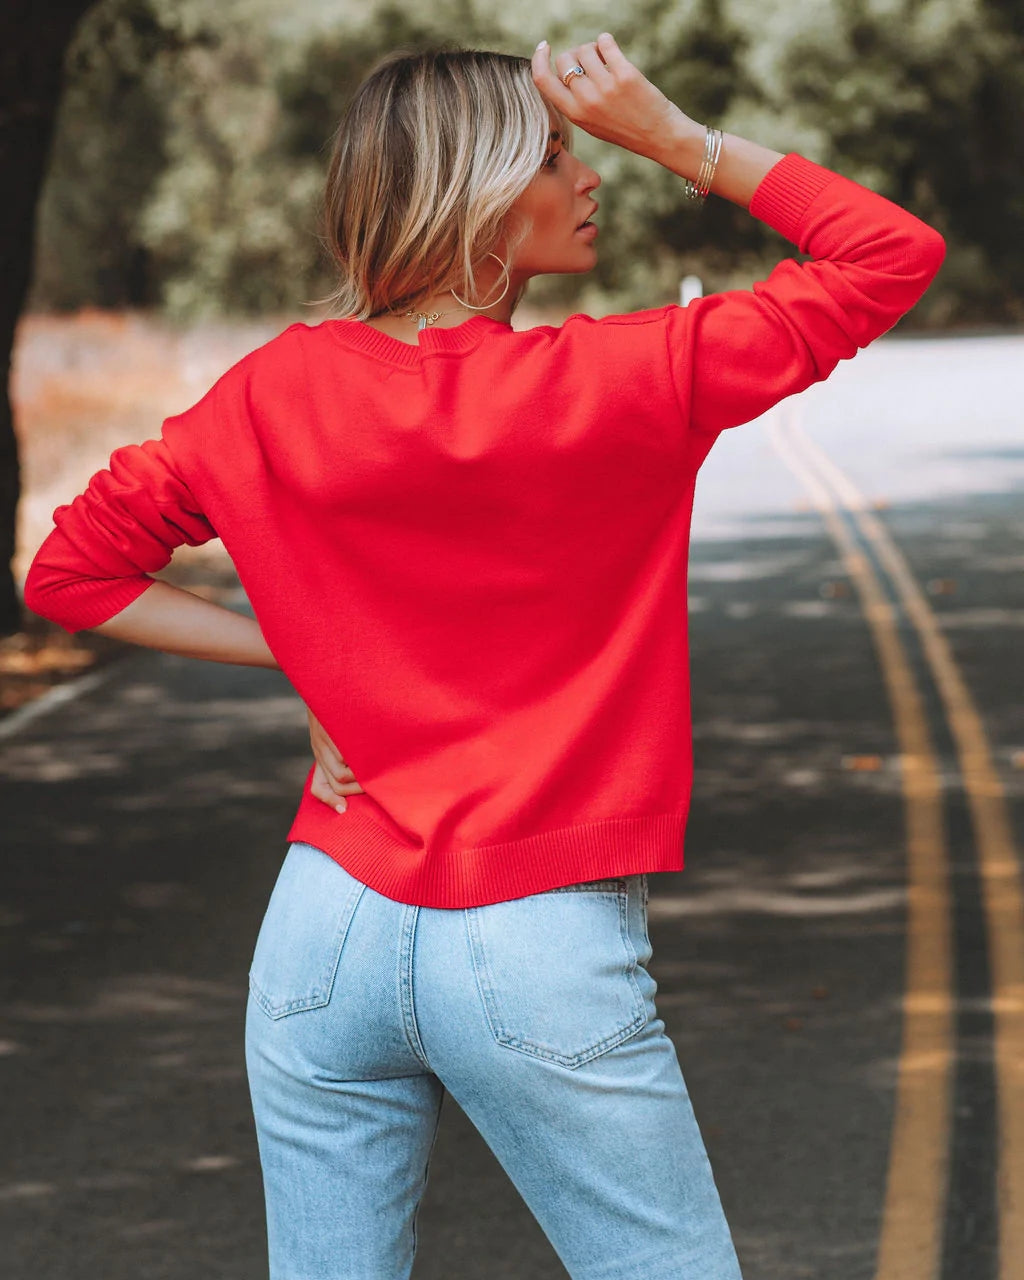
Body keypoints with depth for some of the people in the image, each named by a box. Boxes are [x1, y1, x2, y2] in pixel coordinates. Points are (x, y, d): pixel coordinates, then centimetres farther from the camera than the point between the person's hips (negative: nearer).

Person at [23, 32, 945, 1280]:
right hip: (542, 962, -4)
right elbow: (895, 254, -4)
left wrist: (301, 654, 7)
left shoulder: (281, 394, 0)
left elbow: (68, 572, 9)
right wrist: (678, 138, -2)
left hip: (326, 937, 5)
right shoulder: (619, 384, -11)